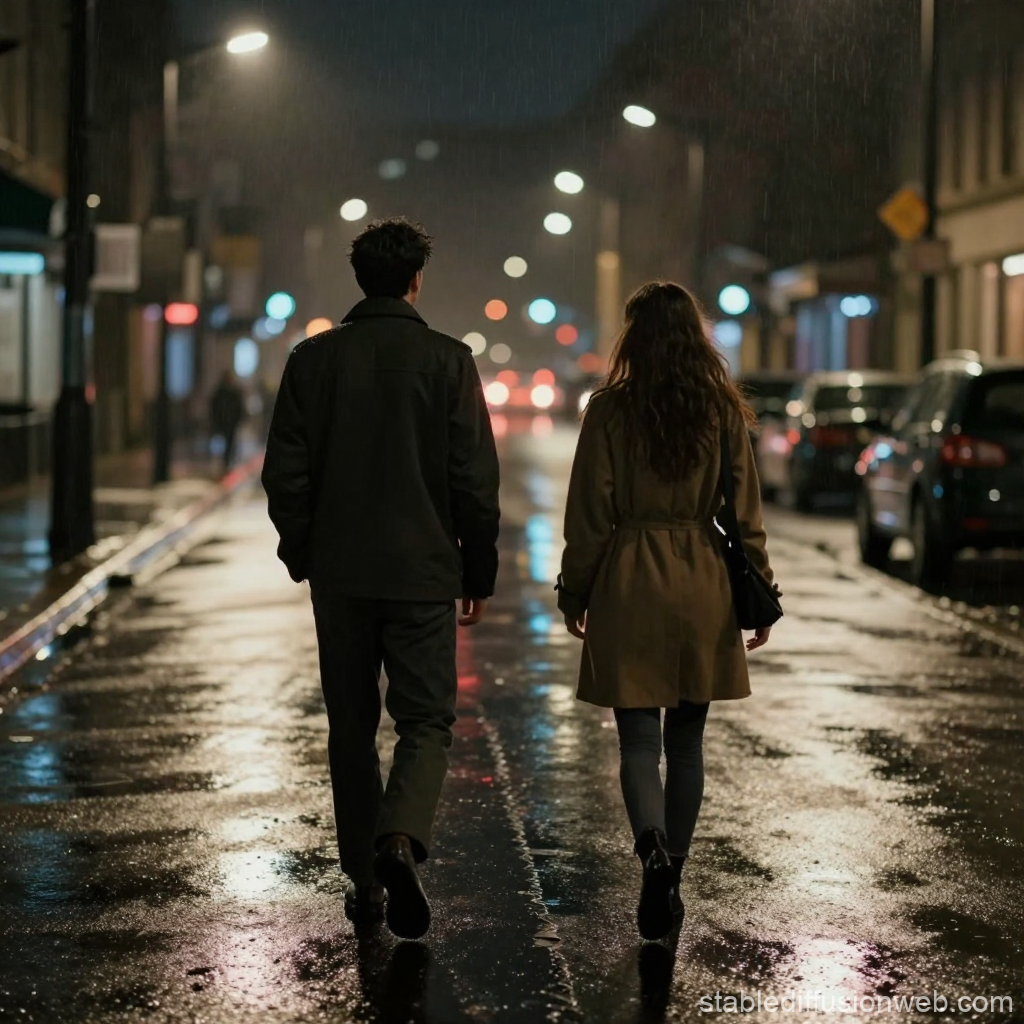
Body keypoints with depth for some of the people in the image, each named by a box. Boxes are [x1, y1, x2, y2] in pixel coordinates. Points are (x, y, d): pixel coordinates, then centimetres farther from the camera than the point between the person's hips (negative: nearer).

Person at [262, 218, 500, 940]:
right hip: (422, 573, -2)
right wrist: (479, 571, 4)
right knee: (426, 720, 4)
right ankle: (400, 840, -21)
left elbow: (286, 473, 1)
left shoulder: (314, 359, 0)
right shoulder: (448, 360, -5)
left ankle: (364, 880, 16)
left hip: (339, 574, 2)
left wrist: (302, 555, 13)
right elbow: (475, 479, -5)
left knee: (352, 726, 12)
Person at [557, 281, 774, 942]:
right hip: (703, 588, 3)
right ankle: (673, 878, 19)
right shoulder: (725, 412, 0)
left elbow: (590, 514, -5)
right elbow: (746, 514, 3)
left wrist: (574, 594, 5)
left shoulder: (611, 411, -7)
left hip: (629, 587, -2)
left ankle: (655, 851, -23)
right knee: (686, 740, 13)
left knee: (639, 738, 2)